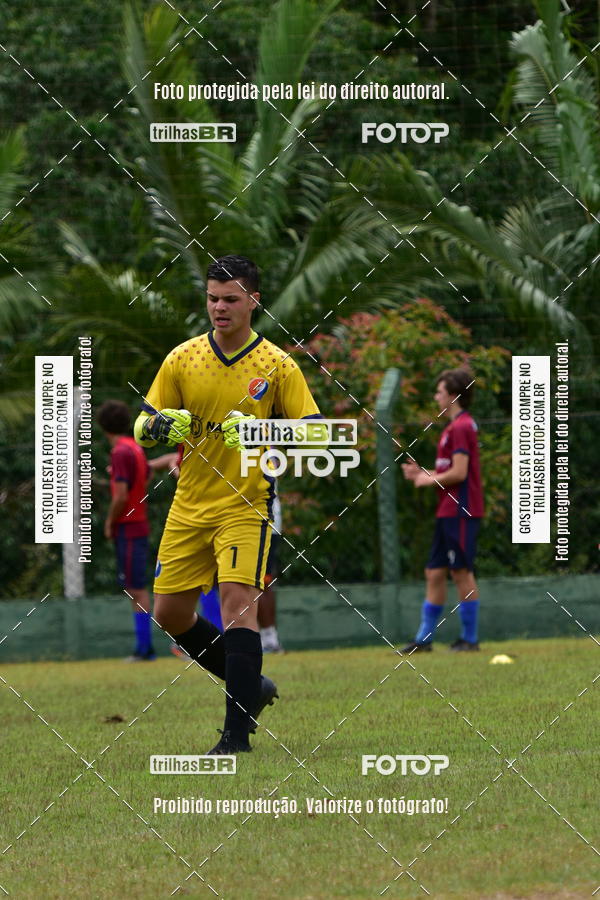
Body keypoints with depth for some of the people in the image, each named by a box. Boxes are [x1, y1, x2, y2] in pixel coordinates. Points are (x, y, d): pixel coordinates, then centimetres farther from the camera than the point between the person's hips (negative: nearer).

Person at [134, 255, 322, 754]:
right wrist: (161, 426, -17)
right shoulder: (182, 359, 4)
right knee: (170, 612, 6)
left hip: (246, 504, -5)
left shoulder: (277, 366, -4)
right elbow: (143, 426, 7)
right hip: (190, 504, 5)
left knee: (238, 601, -20)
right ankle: (250, 684, 27)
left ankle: (238, 730, -19)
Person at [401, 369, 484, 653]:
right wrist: (422, 473, 12)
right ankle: (424, 638, 14)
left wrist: (429, 480, -6)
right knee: (435, 573, 11)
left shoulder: (460, 427, -14)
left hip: (460, 512, -10)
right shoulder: (455, 427, 18)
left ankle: (470, 638, 0)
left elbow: (459, 472, -20)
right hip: (448, 512, 10)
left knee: (461, 572, -5)